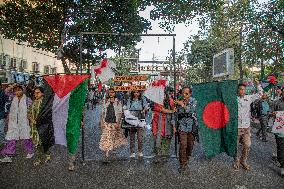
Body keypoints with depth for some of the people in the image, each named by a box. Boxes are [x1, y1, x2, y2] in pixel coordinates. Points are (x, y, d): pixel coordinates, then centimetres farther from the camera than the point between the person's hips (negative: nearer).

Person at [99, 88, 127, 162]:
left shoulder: (118, 102, 2)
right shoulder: (105, 102, 10)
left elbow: (120, 113, -1)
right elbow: (103, 113, 11)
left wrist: (118, 123, -10)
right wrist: (102, 122, 3)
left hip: (114, 122, -1)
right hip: (106, 122, 1)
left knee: (113, 138, 5)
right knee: (106, 138, -5)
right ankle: (106, 156, -1)